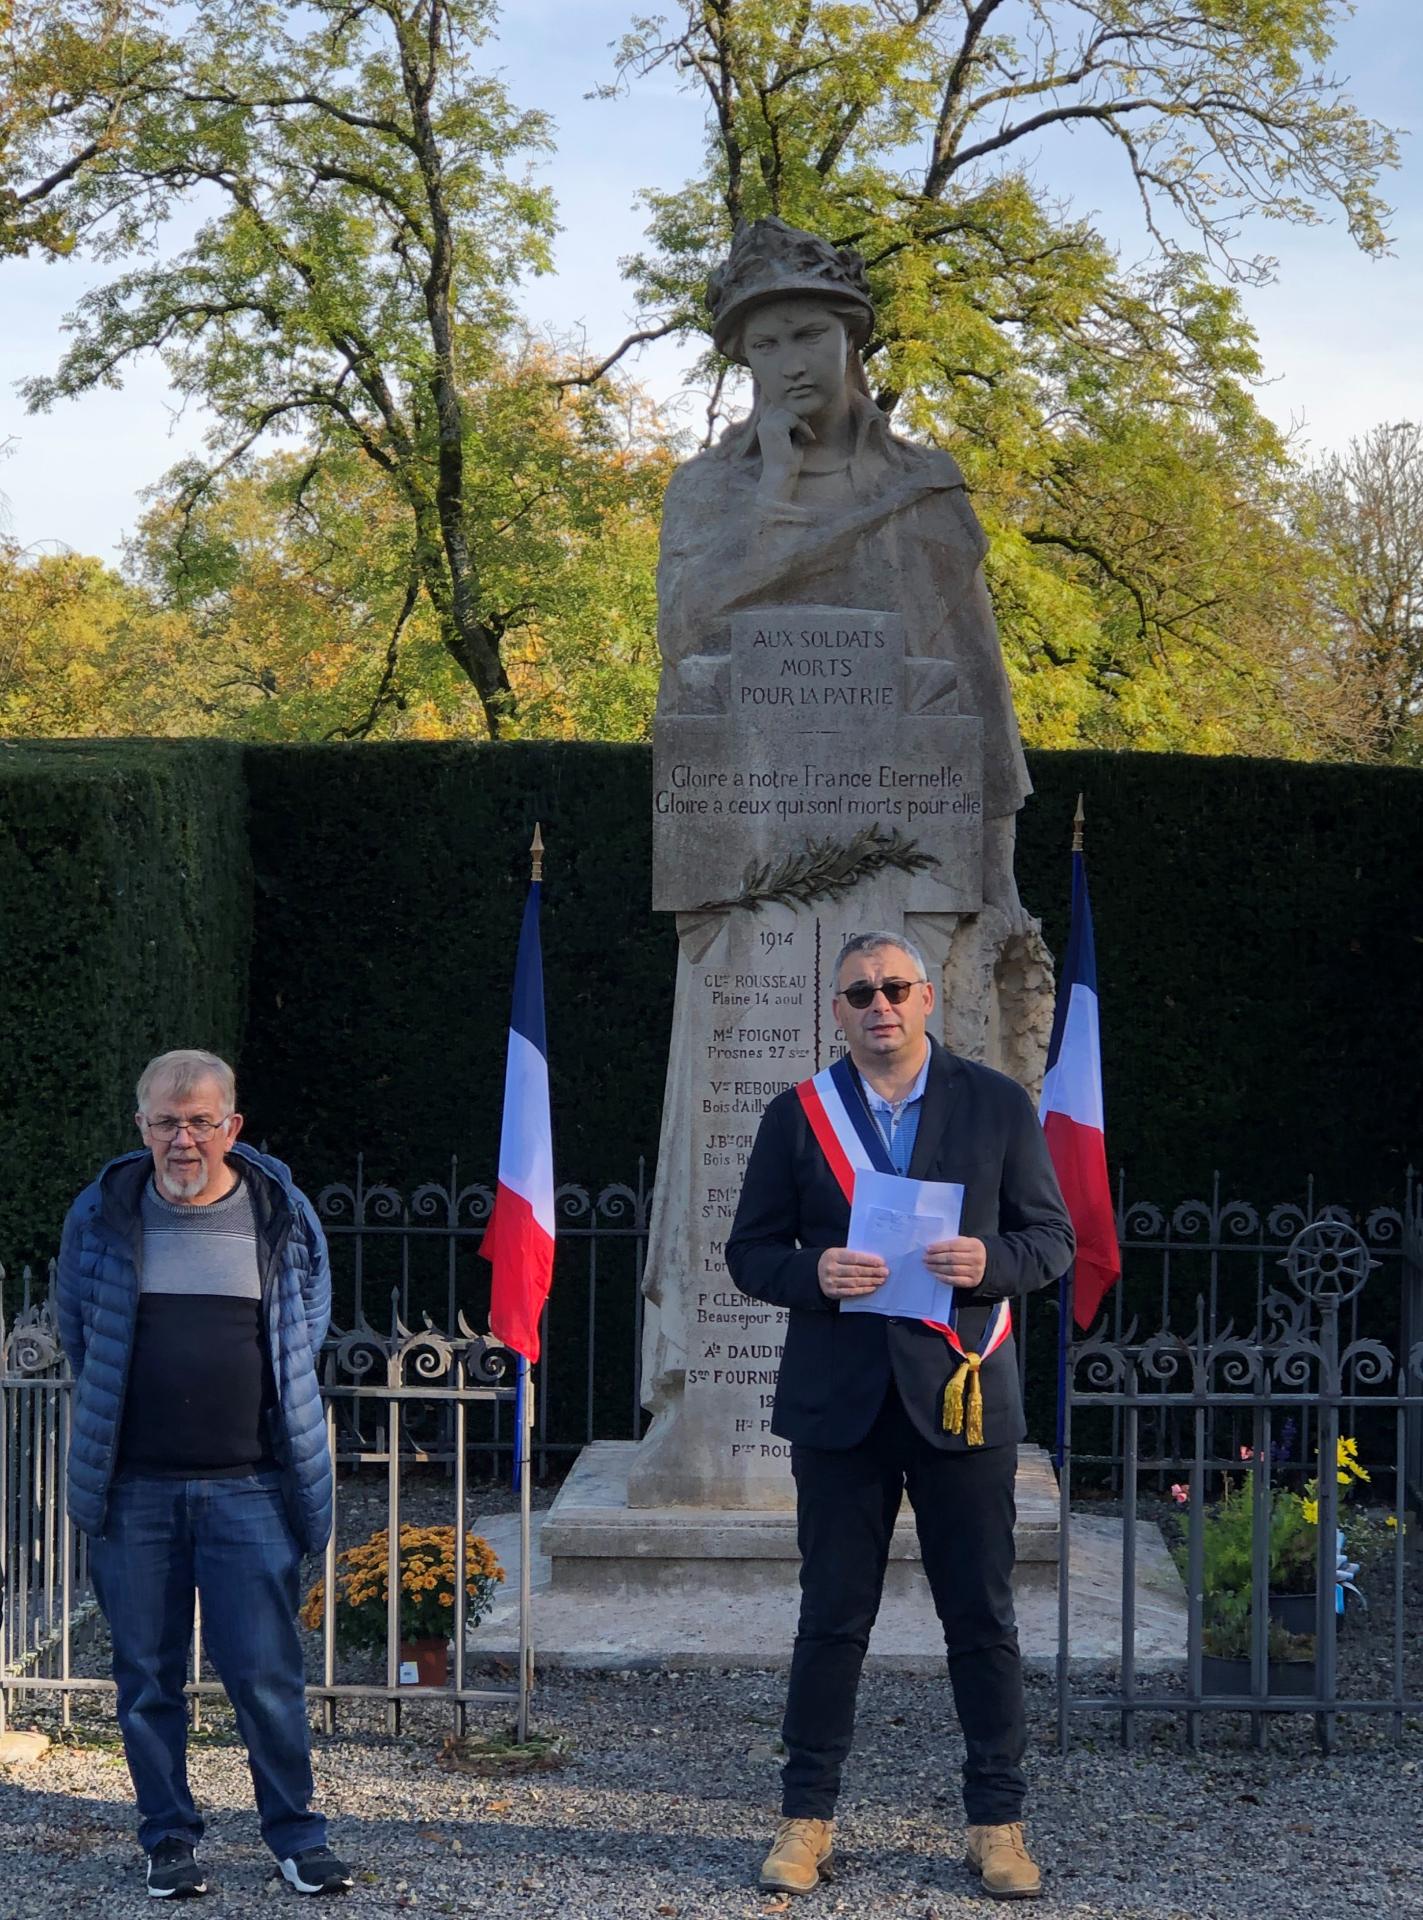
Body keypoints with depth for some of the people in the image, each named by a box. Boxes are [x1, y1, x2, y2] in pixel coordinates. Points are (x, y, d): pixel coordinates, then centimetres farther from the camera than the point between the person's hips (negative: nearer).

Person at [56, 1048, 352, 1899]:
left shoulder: (283, 1214, 0)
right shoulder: (100, 1216, 1)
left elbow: (308, 1330, 16)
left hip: (248, 1486, -1)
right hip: (134, 1490, 1)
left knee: (267, 1675, 0)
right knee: (148, 1677, 8)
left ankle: (297, 1835, 14)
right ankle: (170, 1837, 22)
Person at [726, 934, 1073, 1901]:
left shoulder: (998, 1105, 4)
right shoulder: (797, 1115, 6)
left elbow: (1053, 1236, 5)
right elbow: (750, 1250, 6)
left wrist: (989, 1262, -15)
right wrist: (814, 1274, -14)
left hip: (961, 1393, 0)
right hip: (840, 1401, 1)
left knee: (983, 1618, 4)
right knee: (832, 1618, 6)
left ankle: (998, 1823, 14)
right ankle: (808, 1818, 15)